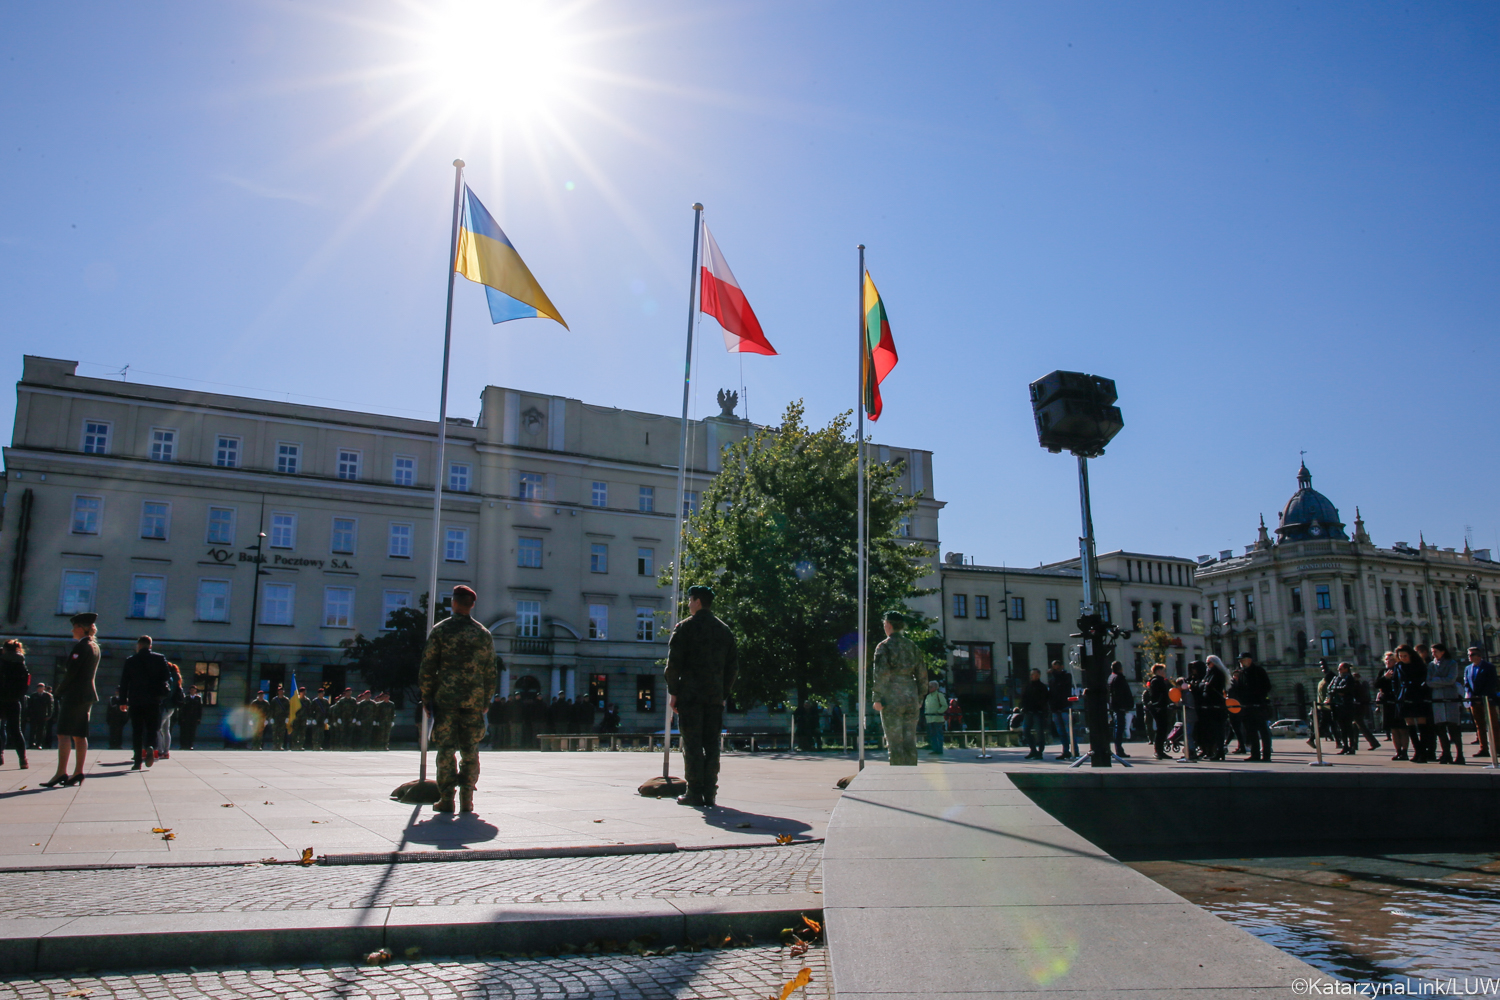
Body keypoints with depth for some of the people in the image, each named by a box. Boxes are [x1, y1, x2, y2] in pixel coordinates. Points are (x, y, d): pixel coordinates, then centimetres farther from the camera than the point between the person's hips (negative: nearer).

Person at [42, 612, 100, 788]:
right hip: (88, 694, 9)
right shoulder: (95, 647, 15)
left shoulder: (81, 646, -13)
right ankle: (78, 772, 8)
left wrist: (60, 690, -6)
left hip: (74, 694, -9)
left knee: (64, 733, -8)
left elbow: (71, 672, -17)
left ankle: (61, 773, -11)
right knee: (80, 734, 9)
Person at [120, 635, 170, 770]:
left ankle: (138, 761, 3)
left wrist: (123, 701, 9)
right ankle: (150, 747, -23)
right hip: (153, 700, 0)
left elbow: (124, 682, 4)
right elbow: (167, 677, -1)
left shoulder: (130, 660, 3)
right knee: (152, 728, 7)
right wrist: (164, 691, 14)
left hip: (135, 700, 0)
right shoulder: (160, 658, 2)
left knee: (137, 731, 6)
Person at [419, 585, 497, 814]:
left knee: (446, 749, 2)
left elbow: (427, 668, -1)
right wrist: (485, 702, 15)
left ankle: (446, 799, 2)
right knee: (470, 750, 7)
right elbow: (490, 673, 10)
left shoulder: (440, 630, 0)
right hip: (474, 699, 2)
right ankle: (467, 799, 6)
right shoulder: (484, 634, 9)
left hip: (445, 697, -2)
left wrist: (426, 698, 6)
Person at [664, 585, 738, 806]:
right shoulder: (725, 630, 13)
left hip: (690, 694, -4)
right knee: (711, 744, 7)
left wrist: (672, 692, -2)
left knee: (692, 744, -2)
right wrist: (724, 694, 16)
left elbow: (674, 662, -7)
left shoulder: (684, 627, -2)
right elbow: (733, 665, 13)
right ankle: (710, 793, 6)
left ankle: (694, 792, -3)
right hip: (715, 696, 5)